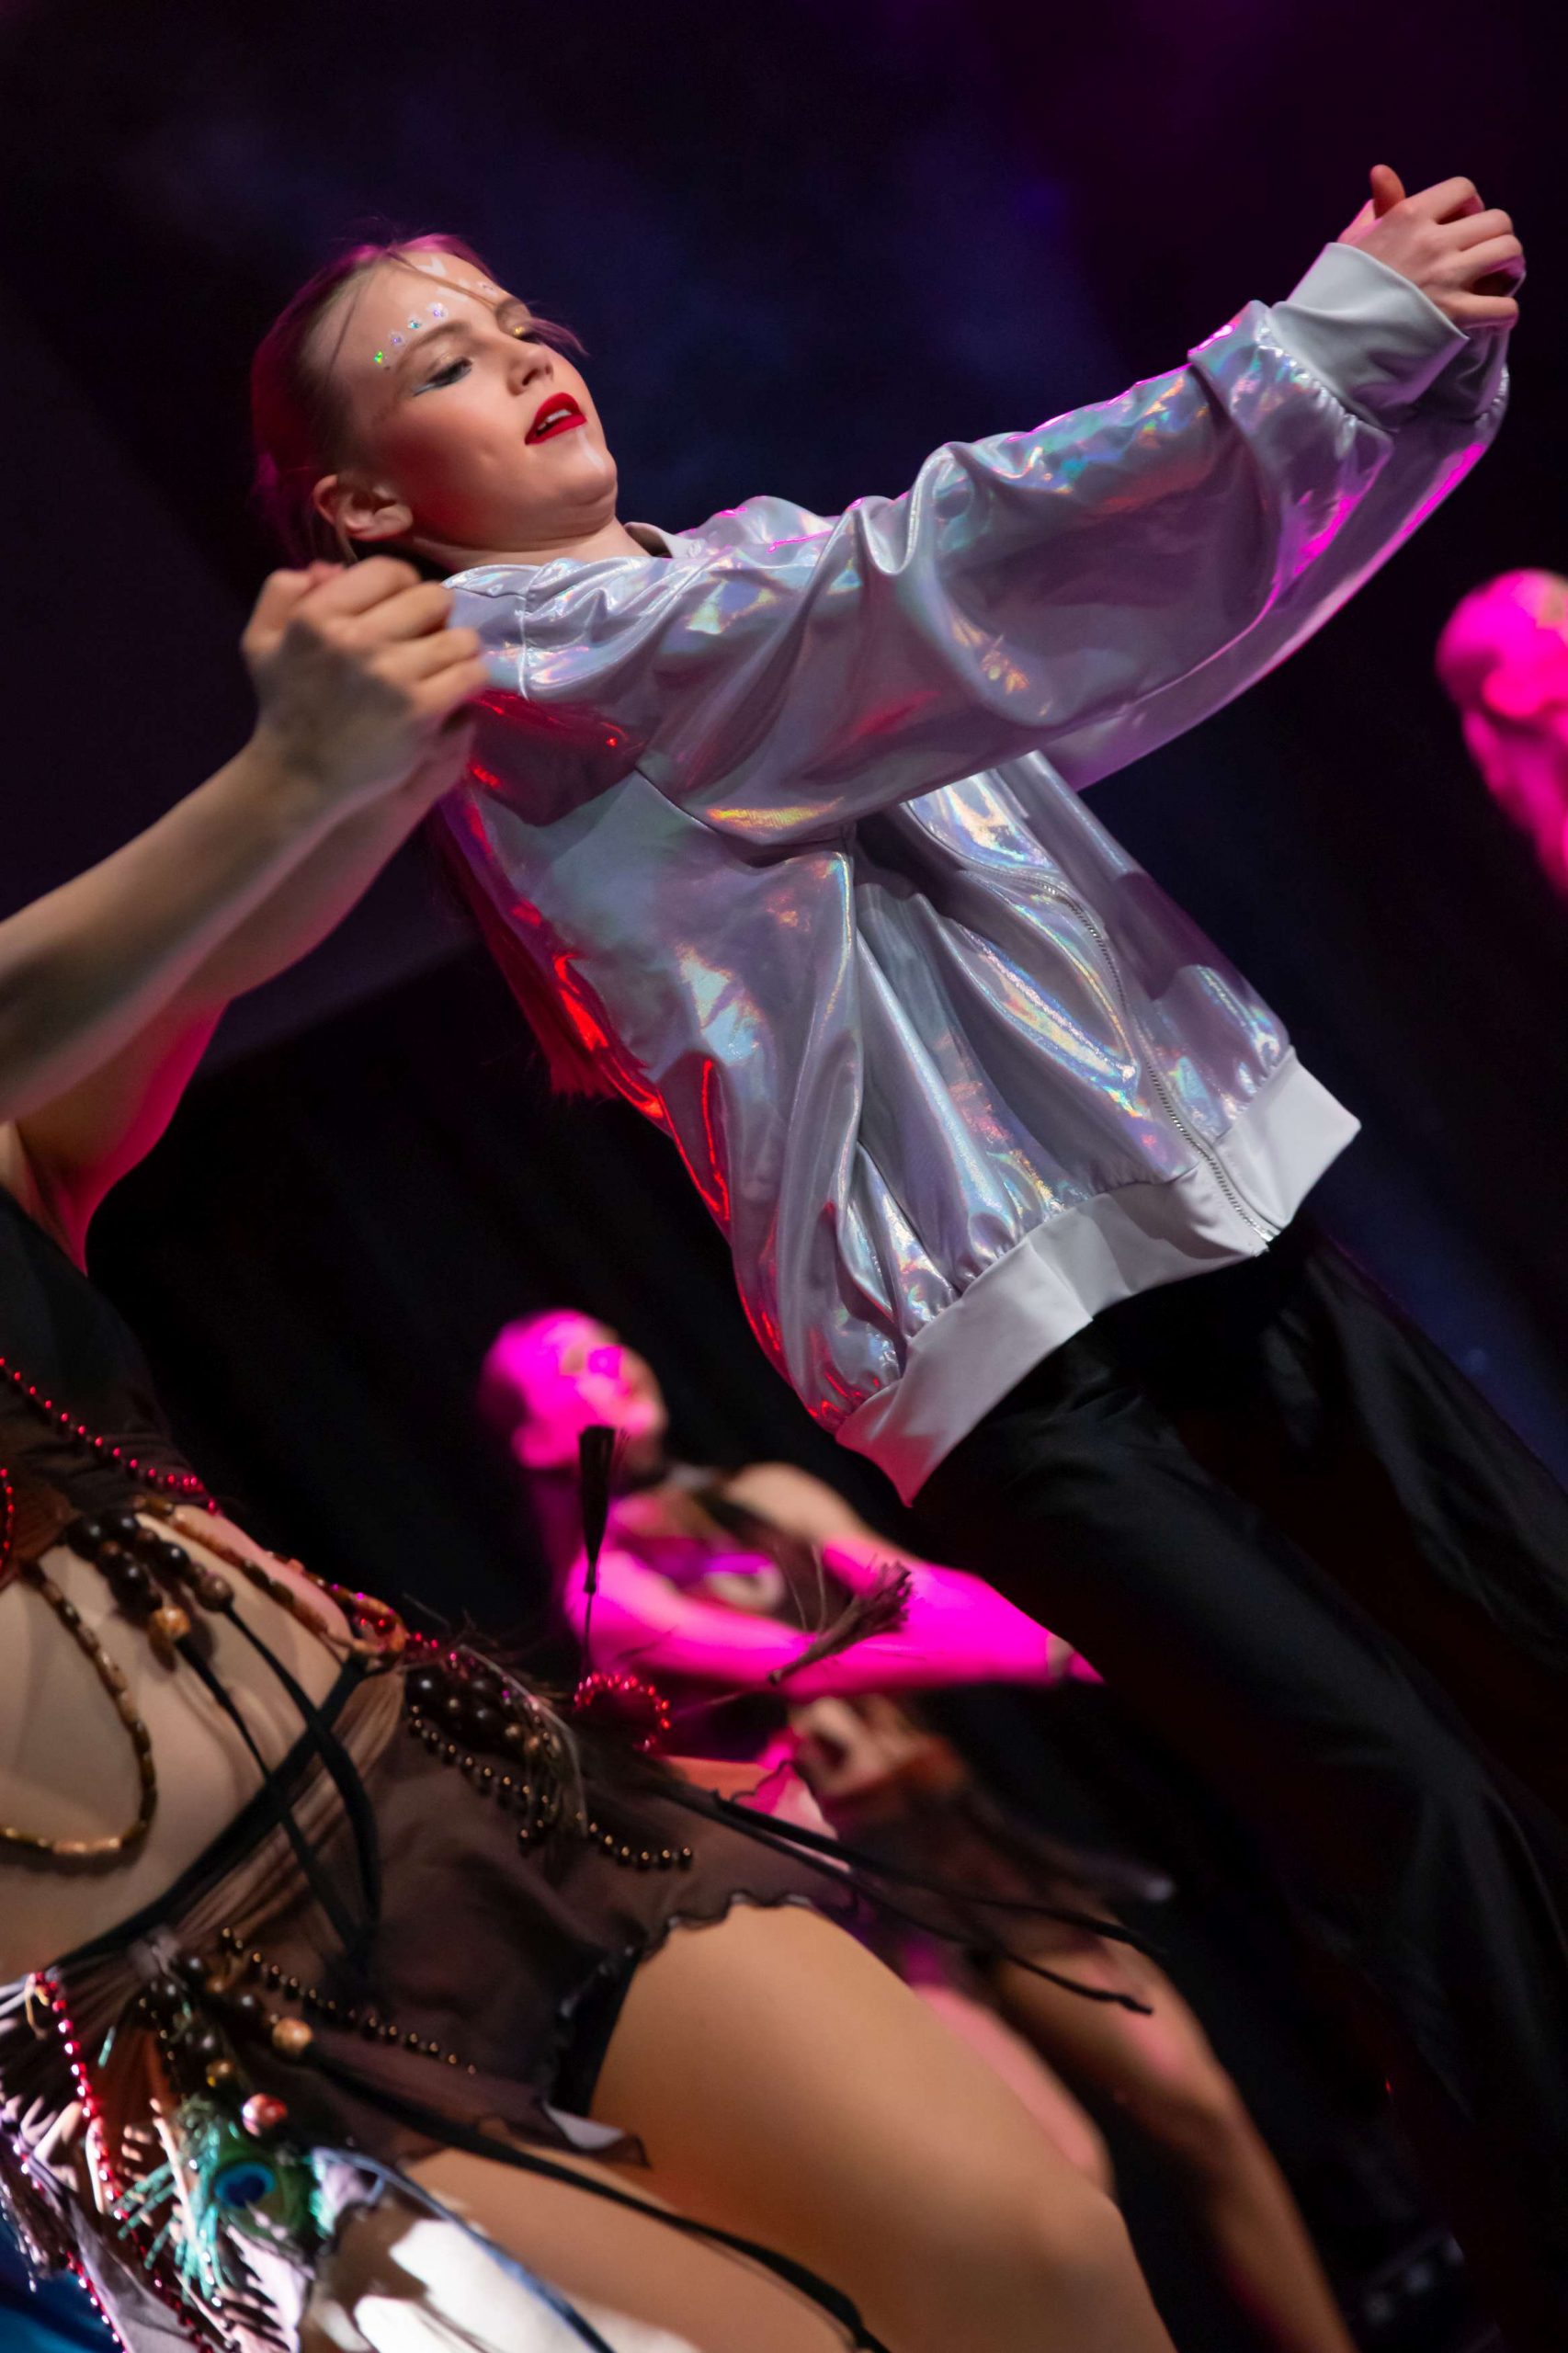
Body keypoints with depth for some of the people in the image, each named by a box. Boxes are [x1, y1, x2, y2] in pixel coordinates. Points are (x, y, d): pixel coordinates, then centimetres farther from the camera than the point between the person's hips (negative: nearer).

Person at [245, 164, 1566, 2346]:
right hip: (994, 1322, -7)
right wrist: (1333, 331, -15)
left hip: (1205, 1189, 7)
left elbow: (1131, 606, 13)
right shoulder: (505, 653, -4)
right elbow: (925, 585, -16)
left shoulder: (751, 556, 18)